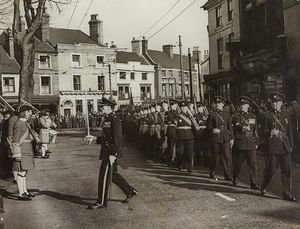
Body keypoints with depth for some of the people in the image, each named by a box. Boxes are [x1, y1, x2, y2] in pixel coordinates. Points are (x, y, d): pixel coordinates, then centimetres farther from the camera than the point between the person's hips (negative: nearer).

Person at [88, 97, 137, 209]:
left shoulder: (114, 120, -16)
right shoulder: (108, 119, 14)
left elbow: (118, 139, -21)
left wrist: (112, 154, -23)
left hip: (111, 152, -10)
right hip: (107, 151, 10)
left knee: (104, 176, -3)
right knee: (113, 174, 17)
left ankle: (101, 202, 6)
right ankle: (130, 191, 29)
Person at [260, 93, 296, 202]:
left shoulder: (286, 115, 10)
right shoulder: (268, 116, 0)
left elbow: (289, 131, 14)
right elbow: (264, 131, 0)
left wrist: (291, 145, 11)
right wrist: (270, 132, -21)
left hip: (285, 147, 3)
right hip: (273, 147, -3)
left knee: (287, 170, 1)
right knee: (270, 169, 1)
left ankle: (287, 193, 10)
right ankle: (263, 187, 25)